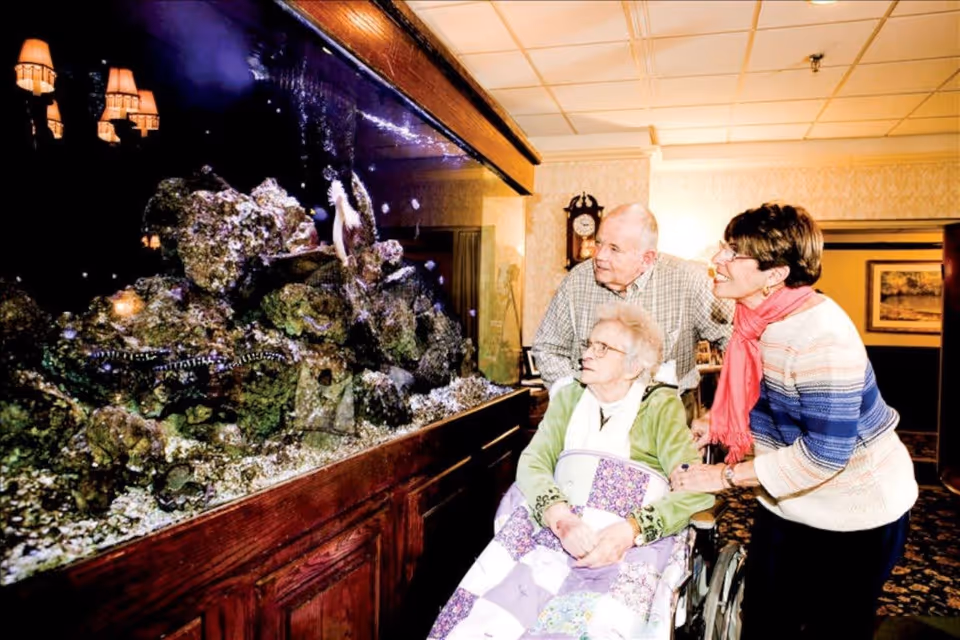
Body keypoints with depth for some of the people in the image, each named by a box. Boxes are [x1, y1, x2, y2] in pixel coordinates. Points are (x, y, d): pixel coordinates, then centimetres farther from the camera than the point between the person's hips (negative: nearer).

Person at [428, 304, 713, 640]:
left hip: (633, 547, -2)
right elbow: (533, 461, 2)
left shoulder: (661, 405, 3)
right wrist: (562, 520, -16)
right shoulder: (569, 397, 14)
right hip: (556, 534, 3)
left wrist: (630, 530, -20)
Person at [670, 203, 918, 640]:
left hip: (853, 511, -7)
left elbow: (825, 452, -31)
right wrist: (714, 424, -4)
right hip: (787, 502, 8)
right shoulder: (756, 318, -4)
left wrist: (725, 476, -25)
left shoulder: (820, 338, -31)